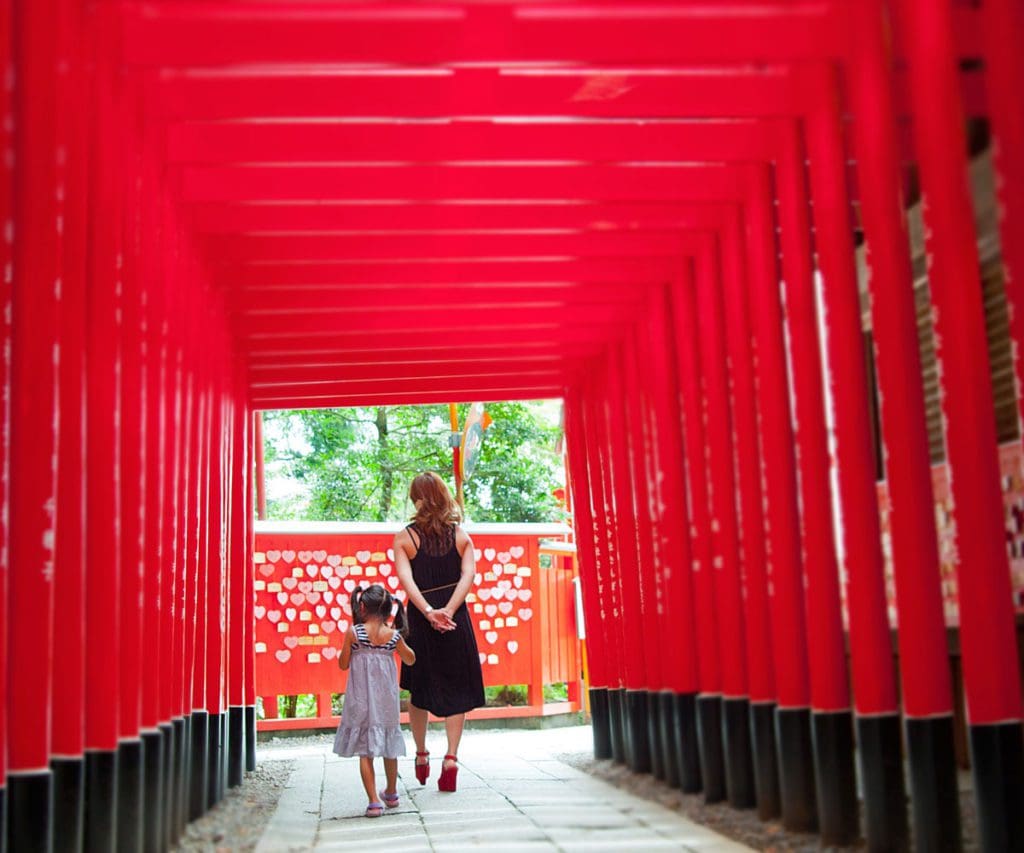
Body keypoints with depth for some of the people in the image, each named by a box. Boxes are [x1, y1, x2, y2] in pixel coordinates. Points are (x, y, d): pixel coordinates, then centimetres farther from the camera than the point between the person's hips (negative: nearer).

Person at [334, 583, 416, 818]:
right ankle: (391, 793, 35)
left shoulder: (353, 633, -12)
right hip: (386, 701, 3)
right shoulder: (394, 635, -5)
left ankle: (374, 801, -5)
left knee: (365, 751, 2)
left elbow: (343, 664, -2)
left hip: (361, 701, -3)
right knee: (389, 748, 18)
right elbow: (410, 660, 11)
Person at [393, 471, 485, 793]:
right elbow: (468, 576, -10)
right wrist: (448, 610, -18)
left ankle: (422, 756, 25)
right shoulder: (461, 536, 4)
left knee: (420, 689, 16)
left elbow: (406, 579, -15)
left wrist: (428, 612, -22)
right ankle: (451, 758, -5)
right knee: (456, 689, 6)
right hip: (456, 620, 0)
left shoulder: (404, 538, -1)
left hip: (420, 619, 0)